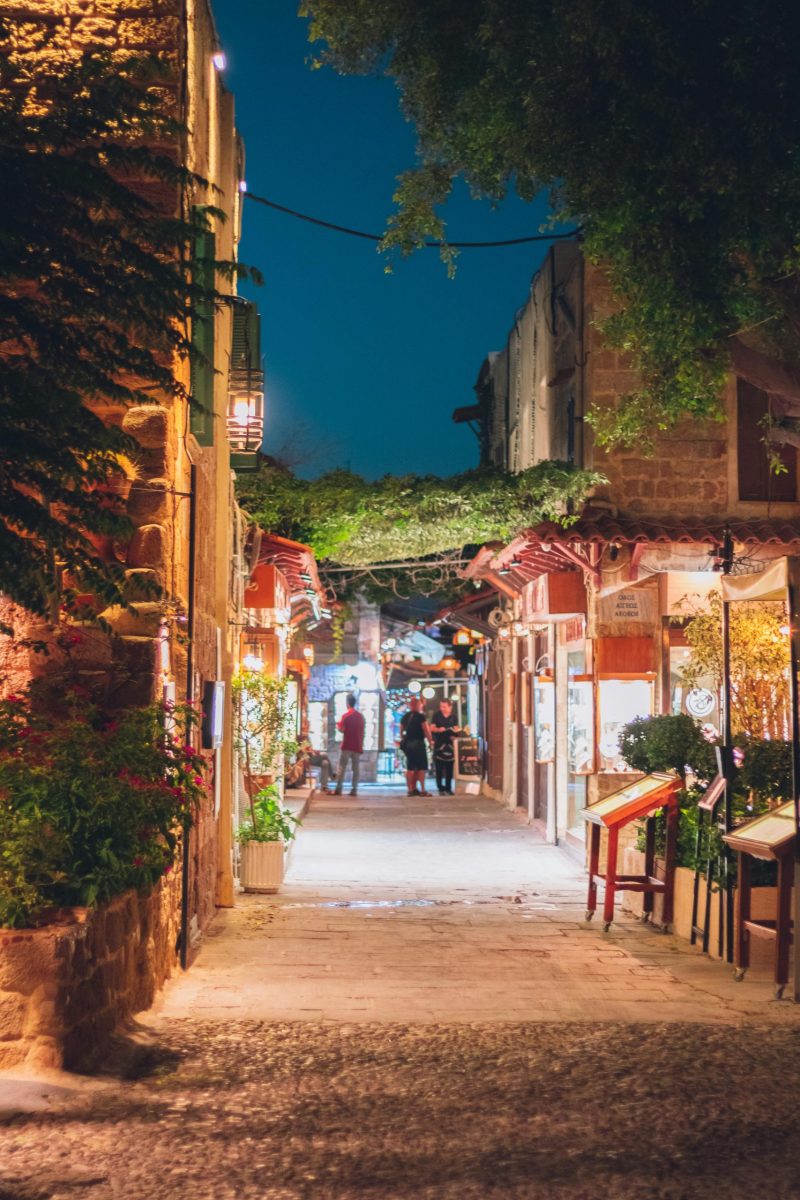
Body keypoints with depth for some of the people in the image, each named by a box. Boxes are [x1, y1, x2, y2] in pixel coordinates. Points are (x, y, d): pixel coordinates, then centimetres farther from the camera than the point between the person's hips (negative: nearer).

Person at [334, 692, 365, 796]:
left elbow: (341, 729, -7)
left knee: (342, 767, -2)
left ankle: (339, 789, -7)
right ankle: (354, 789, 0)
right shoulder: (361, 716, 8)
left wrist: (338, 725, 12)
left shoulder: (346, 716, -8)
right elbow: (363, 732, 13)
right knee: (355, 768, 5)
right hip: (358, 747, 4)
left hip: (347, 746, -4)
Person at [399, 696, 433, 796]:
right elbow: (426, 730, -11)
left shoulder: (404, 717, 9)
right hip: (418, 743, -6)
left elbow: (401, 731, 13)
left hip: (407, 743, 6)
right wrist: (430, 741, 1)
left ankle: (411, 789, 10)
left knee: (410, 767, 10)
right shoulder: (420, 716, -10)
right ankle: (422, 790, -5)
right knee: (421, 767, -2)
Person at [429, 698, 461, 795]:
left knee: (449, 767, 4)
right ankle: (441, 788, 2)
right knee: (439, 768, -3)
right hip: (439, 743, -3)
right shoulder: (436, 715, 0)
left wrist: (457, 730, -10)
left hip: (449, 743, 3)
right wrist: (439, 729, -21)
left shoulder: (453, 717, 8)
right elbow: (432, 728, -2)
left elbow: (456, 729, 13)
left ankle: (448, 788, 11)